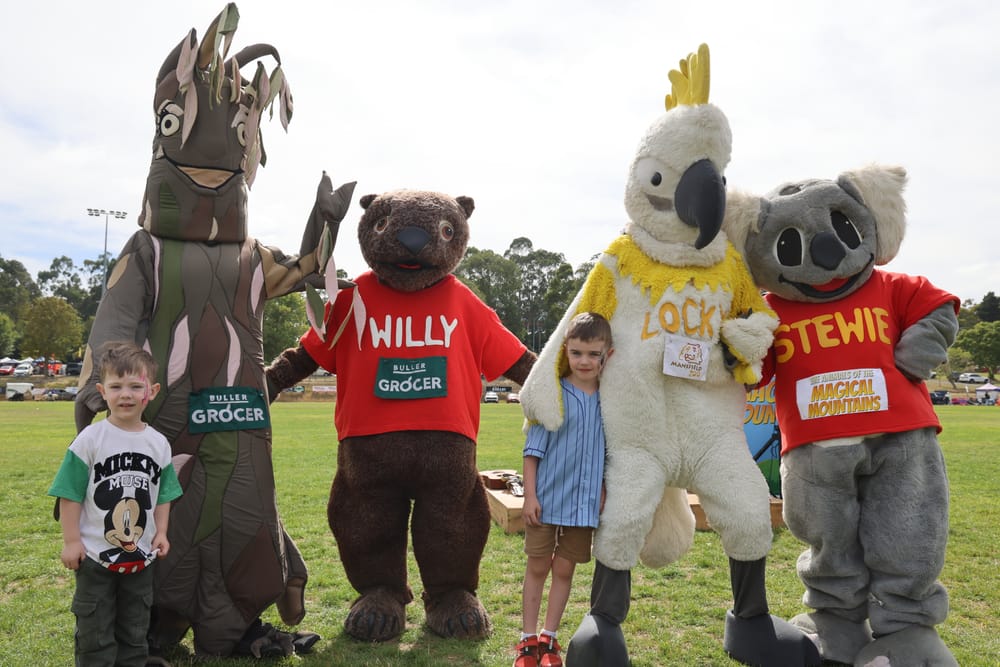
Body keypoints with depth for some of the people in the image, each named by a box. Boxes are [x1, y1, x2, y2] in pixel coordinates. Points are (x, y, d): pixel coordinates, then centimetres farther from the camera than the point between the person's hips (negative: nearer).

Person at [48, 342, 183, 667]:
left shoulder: (158, 444, -2)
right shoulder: (90, 439, -12)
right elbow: (70, 493, -10)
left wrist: (161, 532, 2)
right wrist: (71, 540, -11)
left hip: (141, 557, 3)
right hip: (95, 555, -3)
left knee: (135, 631, 17)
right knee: (95, 633, 9)